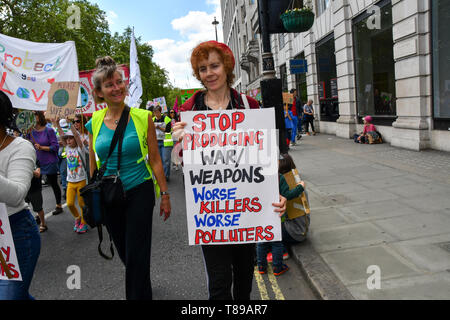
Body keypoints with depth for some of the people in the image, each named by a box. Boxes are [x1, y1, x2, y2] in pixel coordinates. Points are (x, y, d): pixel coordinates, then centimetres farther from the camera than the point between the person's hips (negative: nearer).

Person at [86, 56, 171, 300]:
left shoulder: (142, 117, -7)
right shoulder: (95, 122, 0)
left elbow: (154, 159, -4)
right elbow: (93, 165, 9)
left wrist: (164, 194, -4)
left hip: (139, 192, -4)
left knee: (137, 256, -1)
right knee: (124, 253, 19)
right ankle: (143, 289, 46)